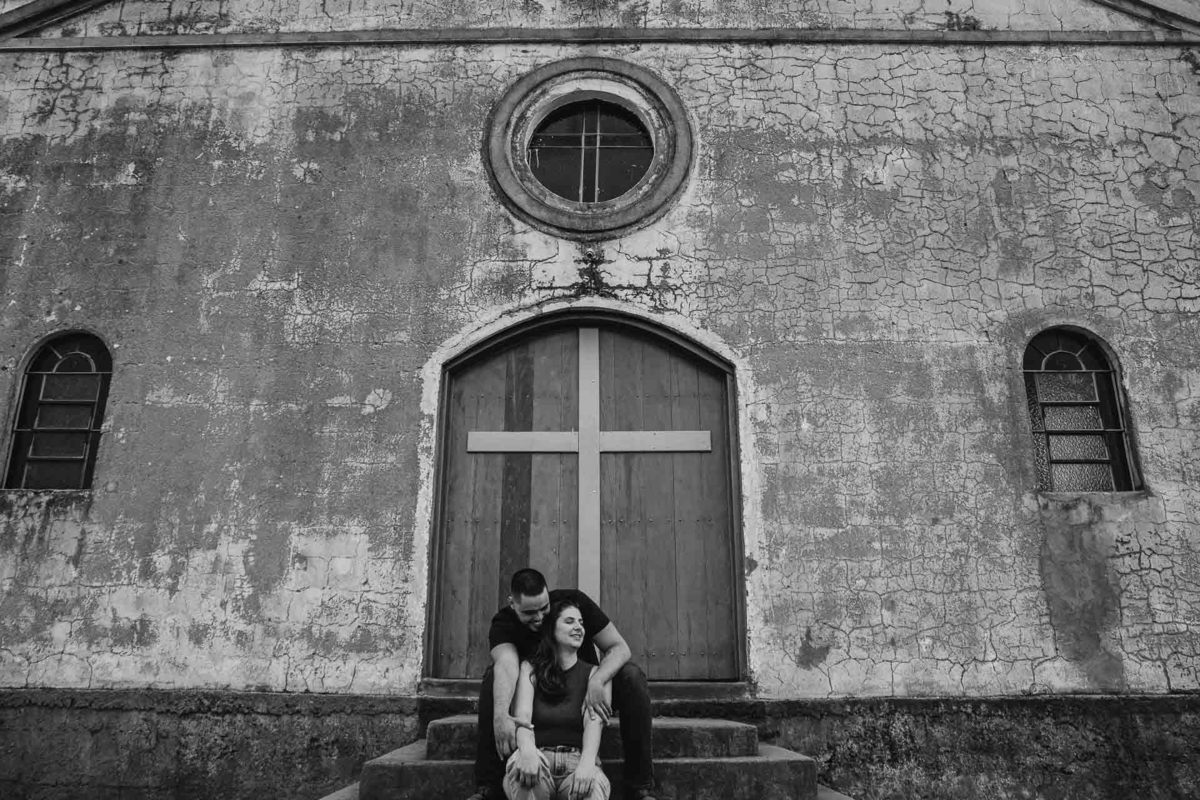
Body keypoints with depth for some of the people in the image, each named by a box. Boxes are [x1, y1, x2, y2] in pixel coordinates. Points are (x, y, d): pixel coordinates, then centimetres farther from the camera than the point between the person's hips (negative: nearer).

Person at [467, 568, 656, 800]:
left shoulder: (575, 601, -20)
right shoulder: (503, 623, -20)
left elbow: (619, 648, -21)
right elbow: (506, 666, -40)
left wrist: (597, 681, -42)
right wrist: (500, 715, -60)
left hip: (586, 687, 0)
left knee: (631, 676, -29)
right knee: (493, 677, -29)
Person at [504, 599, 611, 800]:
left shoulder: (595, 674, 12)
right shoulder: (529, 669, 12)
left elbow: (594, 722, -6)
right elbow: (522, 714, -6)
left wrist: (587, 762, -29)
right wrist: (527, 750, -30)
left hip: (577, 762, 0)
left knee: (594, 784, -35)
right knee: (525, 763, -35)